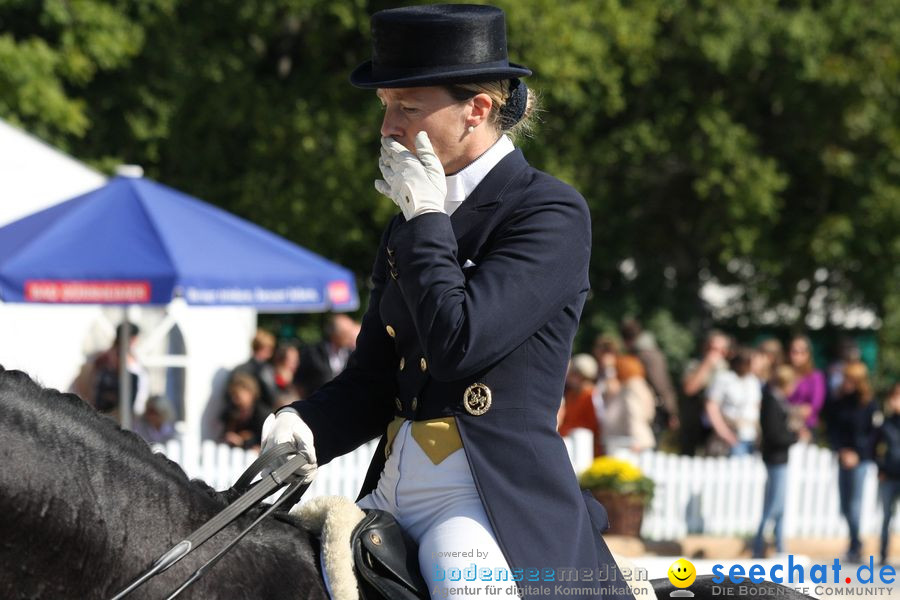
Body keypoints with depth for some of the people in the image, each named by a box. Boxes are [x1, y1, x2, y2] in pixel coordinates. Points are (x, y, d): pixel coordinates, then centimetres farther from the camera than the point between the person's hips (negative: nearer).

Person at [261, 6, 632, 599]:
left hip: (502, 498, -8)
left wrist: (426, 218, -9)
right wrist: (308, 427, -6)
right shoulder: (412, 219, 15)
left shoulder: (553, 214, -8)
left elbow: (457, 343, -20)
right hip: (393, 491, 8)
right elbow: (372, 377, 15)